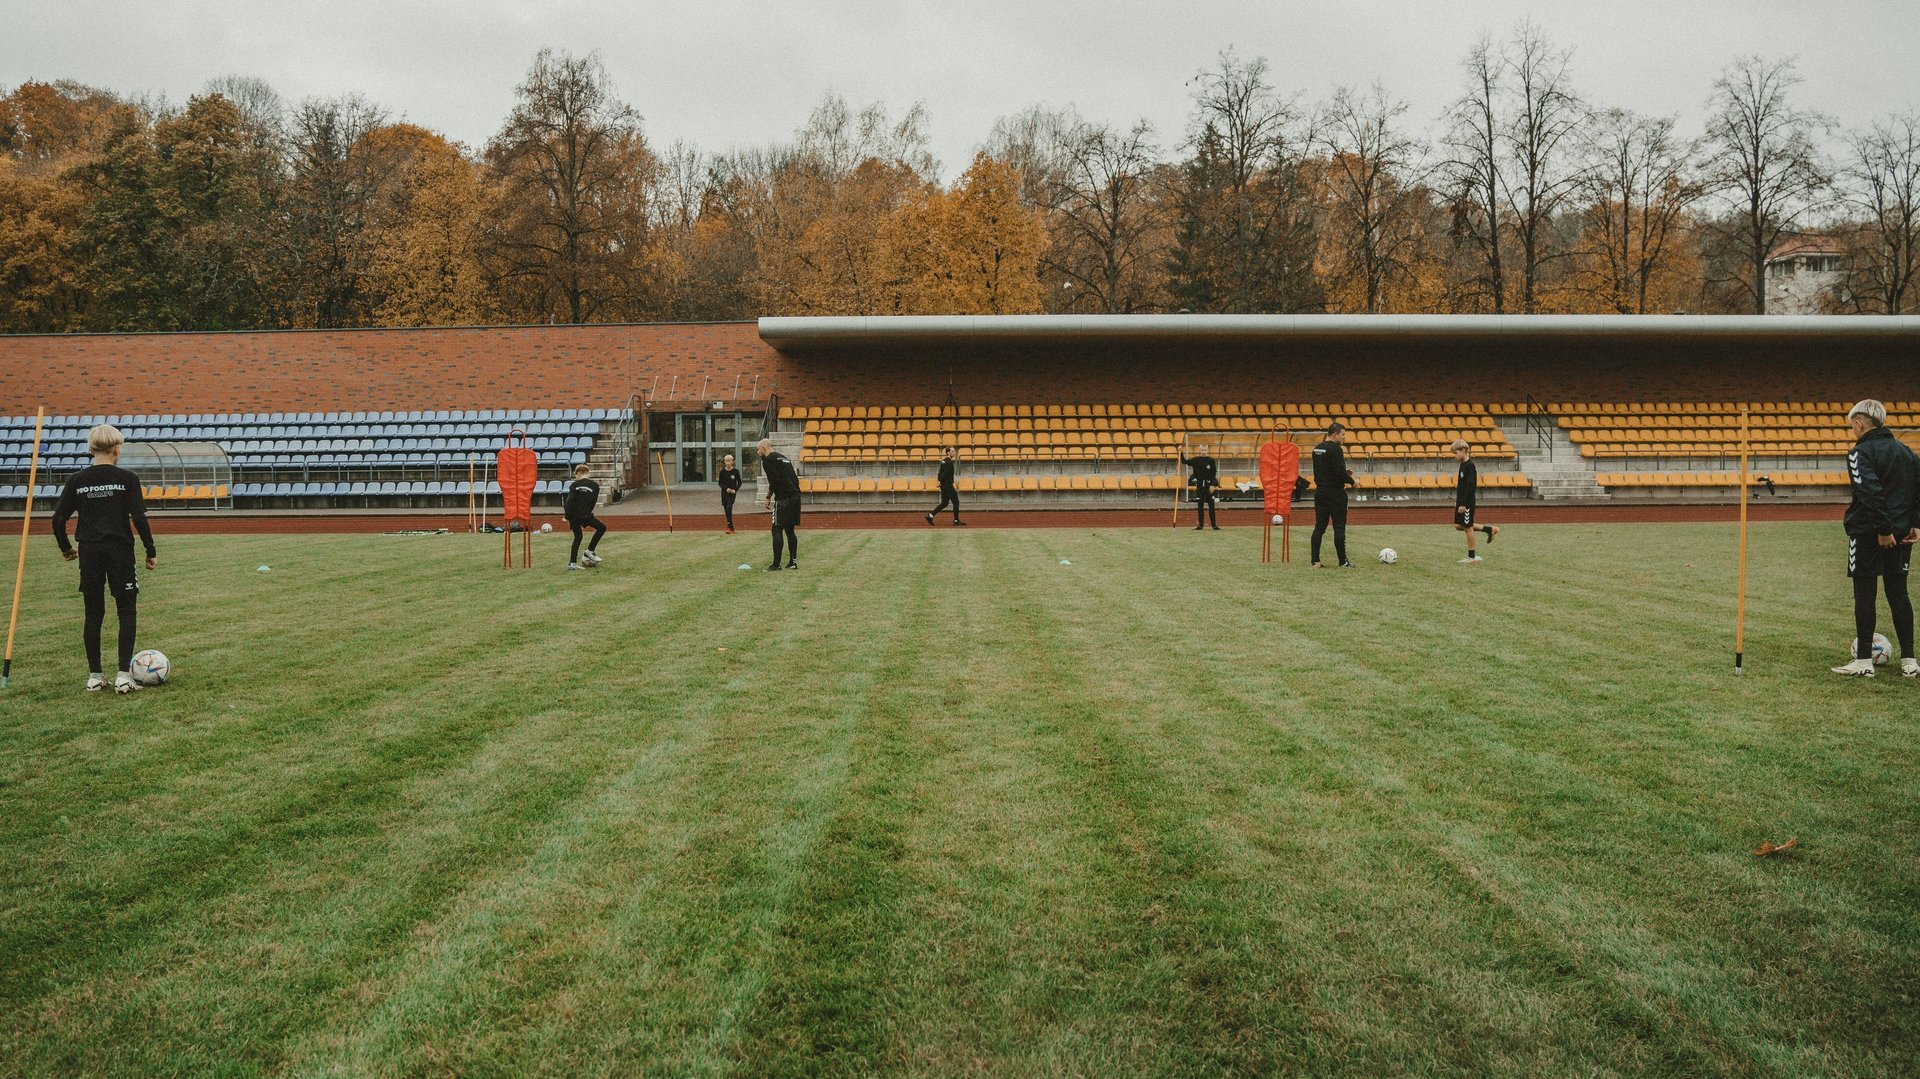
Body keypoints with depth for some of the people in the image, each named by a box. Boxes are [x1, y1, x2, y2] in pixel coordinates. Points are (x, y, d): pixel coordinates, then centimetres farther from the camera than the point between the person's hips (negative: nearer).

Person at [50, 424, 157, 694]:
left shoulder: (77, 480, 2)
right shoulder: (127, 479, -7)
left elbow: (58, 518, 2)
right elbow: (139, 518, -10)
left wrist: (65, 548, 18)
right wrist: (151, 552, -1)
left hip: (89, 551, 3)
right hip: (120, 550, -3)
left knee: (93, 613, 11)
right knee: (127, 611, 5)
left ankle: (94, 676, 15)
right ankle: (124, 674, -4)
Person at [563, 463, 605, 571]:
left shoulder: (574, 485, 1)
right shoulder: (594, 486, 2)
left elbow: (570, 502, -6)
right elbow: (593, 503, 5)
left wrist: (568, 518, -3)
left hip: (573, 515, 3)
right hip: (584, 515, -3)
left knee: (577, 537, 16)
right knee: (602, 528, 15)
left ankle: (572, 563, 12)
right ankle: (589, 551, 13)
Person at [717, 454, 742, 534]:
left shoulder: (735, 471, -4)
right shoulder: (722, 472, 0)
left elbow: (739, 482, 3)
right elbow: (720, 483, 4)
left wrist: (735, 489, -12)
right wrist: (726, 488, -13)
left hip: (732, 493, -3)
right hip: (724, 493, 3)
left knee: (729, 508, -19)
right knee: (726, 510, 4)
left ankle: (729, 527, -20)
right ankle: (731, 529, 11)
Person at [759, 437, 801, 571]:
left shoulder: (768, 460, -5)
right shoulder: (783, 457, 21)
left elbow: (774, 481, -15)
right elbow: (795, 478, 18)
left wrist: (768, 497, -3)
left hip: (783, 498, -8)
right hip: (795, 495, 8)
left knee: (777, 530, -6)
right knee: (789, 530, 14)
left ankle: (776, 564, -8)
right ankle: (793, 562, 15)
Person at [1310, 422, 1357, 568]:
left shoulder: (1317, 449, 11)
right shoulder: (1335, 449, -16)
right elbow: (1340, 472, -21)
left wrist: (1344, 472, 17)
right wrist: (1352, 481, -3)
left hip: (1320, 493, 8)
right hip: (1335, 494, -8)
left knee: (1319, 527, 6)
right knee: (1339, 527, -1)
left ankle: (1315, 561, 3)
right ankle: (1343, 562, 4)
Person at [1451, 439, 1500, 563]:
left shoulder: (1470, 466, -17)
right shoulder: (1463, 464, 11)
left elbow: (1470, 486, -21)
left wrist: (1463, 504, -22)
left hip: (1467, 502, -9)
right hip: (1461, 501, 9)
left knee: (1467, 527, -1)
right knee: (1458, 526, 12)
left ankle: (1471, 557, 8)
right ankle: (1489, 529, 22)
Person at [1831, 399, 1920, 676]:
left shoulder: (1861, 453, -11)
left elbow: (1870, 493, -21)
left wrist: (1883, 529, -19)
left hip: (1867, 532, -7)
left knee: (1864, 594, -1)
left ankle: (1864, 661, 1)